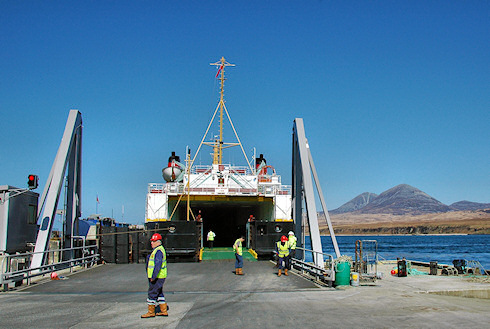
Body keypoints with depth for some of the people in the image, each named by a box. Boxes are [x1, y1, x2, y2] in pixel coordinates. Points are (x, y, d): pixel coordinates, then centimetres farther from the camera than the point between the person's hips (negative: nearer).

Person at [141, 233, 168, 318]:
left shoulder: (158, 251, -18)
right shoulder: (158, 249, 16)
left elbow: (158, 265, -25)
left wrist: (153, 277, -25)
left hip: (157, 277, -11)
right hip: (158, 277, 11)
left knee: (152, 293, -3)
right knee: (159, 294, 14)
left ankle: (151, 312, 5)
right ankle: (164, 311, 18)